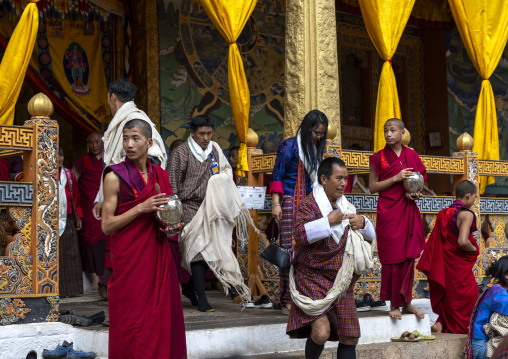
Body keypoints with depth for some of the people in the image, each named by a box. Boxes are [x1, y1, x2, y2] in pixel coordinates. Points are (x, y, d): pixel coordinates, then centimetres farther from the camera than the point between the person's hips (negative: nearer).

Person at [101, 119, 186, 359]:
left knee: (162, 319, 3)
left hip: (158, 258, 5)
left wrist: (170, 229, 2)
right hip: (130, 260, -5)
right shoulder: (115, 176, -4)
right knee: (132, 324, -4)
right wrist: (141, 208, -17)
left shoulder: (160, 175, 11)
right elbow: (107, 225, -8)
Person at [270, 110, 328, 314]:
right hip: (291, 203, -6)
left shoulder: (317, 149, 15)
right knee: (290, 249, -8)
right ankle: (287, 301, -4)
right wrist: (276, 203, -12)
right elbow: (277, 176, -5)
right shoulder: (289, 147, -4)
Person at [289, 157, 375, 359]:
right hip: (313, 278, -6)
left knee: (349, 337, 3)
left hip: (341, 281, 6)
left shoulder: (346, 207, 14)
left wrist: (363, 223, -2)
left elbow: (371, 236, 20)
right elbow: (300, 234, -25)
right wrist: (329, 221, -22)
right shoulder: (308, 206, -7)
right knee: (321, 332, -22)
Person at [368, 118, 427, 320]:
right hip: (388, 212, -3)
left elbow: (421, 178, 18)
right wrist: (396, 178, -14)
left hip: (409, 211, 3)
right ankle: (394, 304, 5)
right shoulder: (378, 158, 0)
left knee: (409, 257, 5)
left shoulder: (412, 155, 9)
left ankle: (406, 302, 13)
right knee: (392, 258, -3)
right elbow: (372, 187, -4)